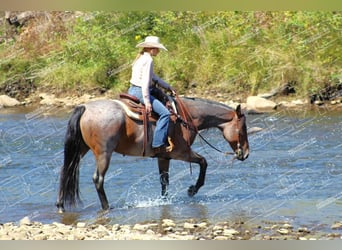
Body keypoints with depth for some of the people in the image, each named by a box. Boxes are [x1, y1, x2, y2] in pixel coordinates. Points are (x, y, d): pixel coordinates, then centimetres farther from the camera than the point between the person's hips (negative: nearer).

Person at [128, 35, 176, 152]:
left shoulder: (141, 58, 17)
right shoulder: (148, 60, -13)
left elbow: (154, 77, 25)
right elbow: (145, 81, -21)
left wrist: (168, 87, 25)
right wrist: (147, 101, -21)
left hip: (132, 90, 11)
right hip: (140, 92, -11)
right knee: (164, 113, -16)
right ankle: (158, 144, -23)